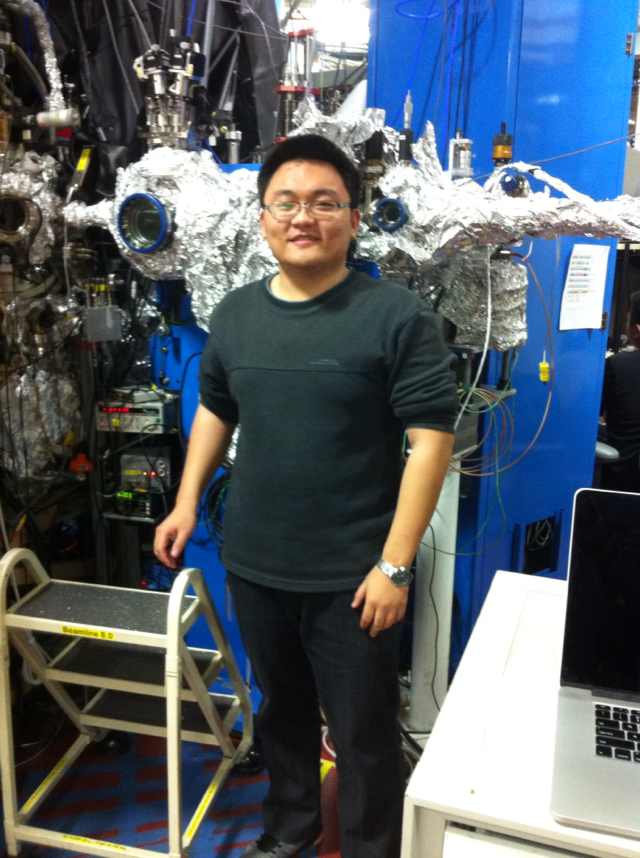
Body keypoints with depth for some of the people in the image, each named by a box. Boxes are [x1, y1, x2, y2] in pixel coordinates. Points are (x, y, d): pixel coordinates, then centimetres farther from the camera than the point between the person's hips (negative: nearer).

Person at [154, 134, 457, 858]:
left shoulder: (397, 316, -12)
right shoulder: (233, 315, 4)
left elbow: (431, 437, -14)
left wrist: (395, 564, -17)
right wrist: (187, 502, 10)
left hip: (352, 574, -4)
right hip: (253, 565, 5)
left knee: (363, 732, 12)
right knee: (280, 709, 24)